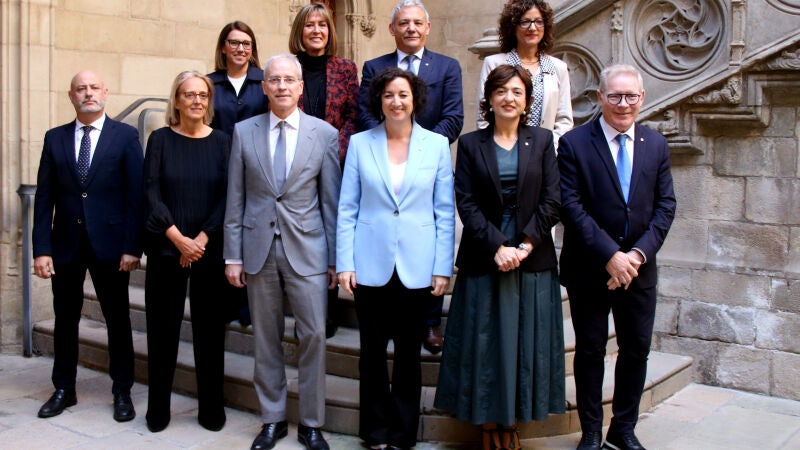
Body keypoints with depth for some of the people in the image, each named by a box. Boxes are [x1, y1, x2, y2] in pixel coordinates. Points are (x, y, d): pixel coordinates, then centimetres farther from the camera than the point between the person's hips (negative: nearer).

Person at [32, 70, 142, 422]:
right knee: (65, 318, 11)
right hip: (66, 244, 3)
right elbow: (44, 198, 4)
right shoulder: (55, 138, 7)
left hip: (109, 243, -2)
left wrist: (132, 247, -12)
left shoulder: (125, 136, -1)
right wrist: (41, 248, -3)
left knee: (117, 319, 6)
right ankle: (64, 389, 26)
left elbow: (136, 195, -5)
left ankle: (122, 392, 18)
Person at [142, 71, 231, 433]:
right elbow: (151, 192, -4)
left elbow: (227, 196, -1)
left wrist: (202, 238, -11)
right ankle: (158, 408, 17)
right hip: (165, 249, 0)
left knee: (209, 328, 6)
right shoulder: (160, 139, 3)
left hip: (209, 250, 1)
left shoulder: (221, 142, 4)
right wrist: (178, 237, -13)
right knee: (162, 327, 4)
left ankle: (211, 407, 16)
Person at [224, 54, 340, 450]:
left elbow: (332, 200, 1)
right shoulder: (244, 132, 5)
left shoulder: (324, 133, 1)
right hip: (258, 248, 1)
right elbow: (235, 199, 5)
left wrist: (335, 257, 0)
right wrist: (233, 255, 1)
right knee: (265, 339, 9)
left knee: (313, 336, 0)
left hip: (307, 249, -1)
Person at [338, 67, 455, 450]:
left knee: (409, 353, 9)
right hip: (371, 264, 0)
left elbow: (445, 212, 2)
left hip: (416, 267, 0)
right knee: (372, 351, 9)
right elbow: (347, 208, 2)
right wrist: (344, 264, -4)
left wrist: (443, 268, -3)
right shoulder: (360, 144, 2)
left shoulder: (437, 145, 2)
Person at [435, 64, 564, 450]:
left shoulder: (542, 141, 6)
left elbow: (551, 201, 0)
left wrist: (525, 245, -11)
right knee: (485, 341, 3)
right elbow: (466, 203, -4)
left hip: (533, 259, 1)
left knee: (526, 342, 6)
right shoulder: (470, 144, 3)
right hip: (484, 259, -1)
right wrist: (497, 247, -14)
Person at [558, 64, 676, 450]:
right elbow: (571, 205, -13)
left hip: (639, 268, 4)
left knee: (636, 350, 10)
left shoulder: (656, 145, 6)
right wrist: (609, 255, -18)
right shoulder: (574, 143, -6)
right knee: (590, 350, 8)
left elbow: (665, 205, 2)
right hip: (589, 268, -3)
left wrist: (638, 253, -12)